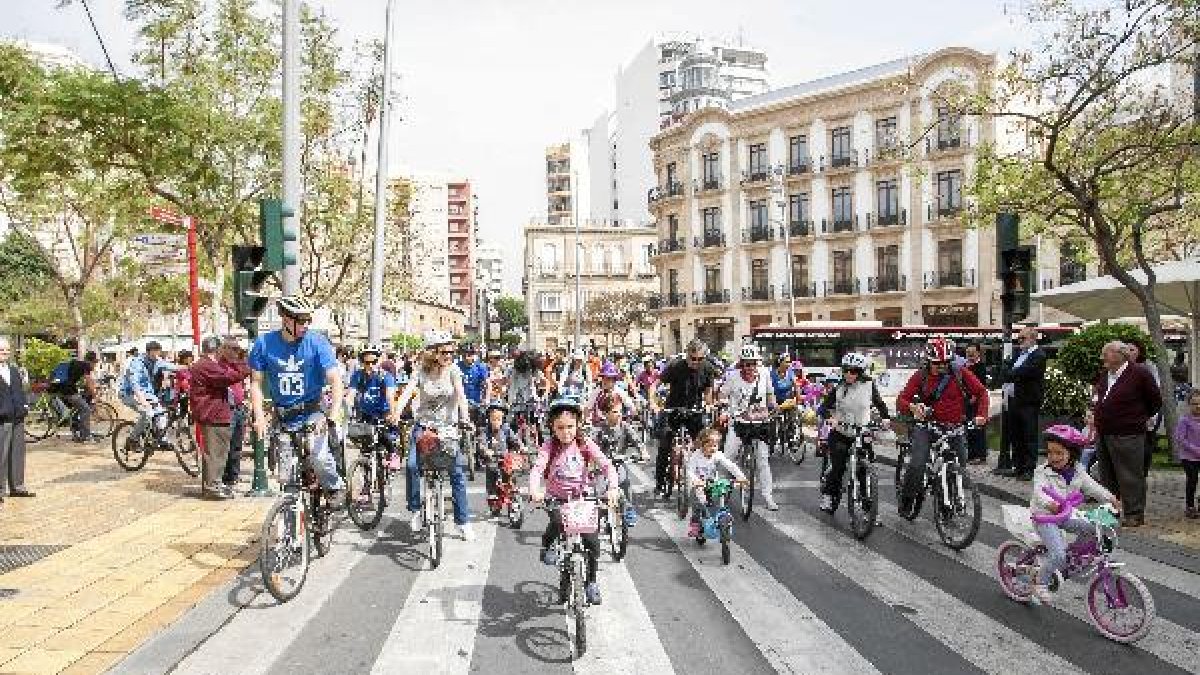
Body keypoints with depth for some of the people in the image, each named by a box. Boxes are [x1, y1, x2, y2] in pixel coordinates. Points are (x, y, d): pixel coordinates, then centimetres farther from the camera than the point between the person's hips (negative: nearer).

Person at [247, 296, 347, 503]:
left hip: (312, 413, -3)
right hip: (283, 418, 3)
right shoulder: (264, 343, -5)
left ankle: (336, 486, 6)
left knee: (318, 457, -22)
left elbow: (335, 381, -16)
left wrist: (334, 412, -30)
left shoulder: (317, 342, -12)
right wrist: (259, 417, -10)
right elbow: (256, 383, 1)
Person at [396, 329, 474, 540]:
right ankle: (415, 510, 2)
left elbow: (461, 396, -19)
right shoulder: (420, 371, -6)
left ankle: (463, 522, 3)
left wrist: (465, 419, -35)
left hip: (448, 427, 0)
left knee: (457, 472, -8)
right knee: (412, 465, -20)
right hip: (423, 425, 0)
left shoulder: (453, 370, -6)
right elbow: (407, 392, -20)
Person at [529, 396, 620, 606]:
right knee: (558, 522, -33)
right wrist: (535, 490, -43)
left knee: (592, 540, -9)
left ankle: (591, 582, 15)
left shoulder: (585, 445, -7)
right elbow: (537, 469, -23)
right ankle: (547, 546, 1)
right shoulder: (549, 447, -10)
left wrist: (612, 488, -32)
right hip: (556, 498, -1)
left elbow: (606, 465, -15)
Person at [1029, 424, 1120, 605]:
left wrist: (1110, 498, -13)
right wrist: (1049, 503, -50)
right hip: (1045, 517, -6)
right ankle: (1040, 583, 0)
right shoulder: (1043, 472, -15)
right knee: (1058, 555, -20)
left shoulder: (1078, 472, 4)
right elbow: (1038, 491, -30)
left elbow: (1092, 487, 3)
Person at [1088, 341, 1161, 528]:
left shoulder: (1139, 374, -8)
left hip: (1127, 435, -7)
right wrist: (1094, 414, 13)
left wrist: (1138, 418, 6)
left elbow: (1156, 402, 1)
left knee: (1130, 476, -1)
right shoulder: (1103, 376, 12)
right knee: (1106, 475, 15)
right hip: (1103, 435, 8)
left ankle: (1135, 514, 9)